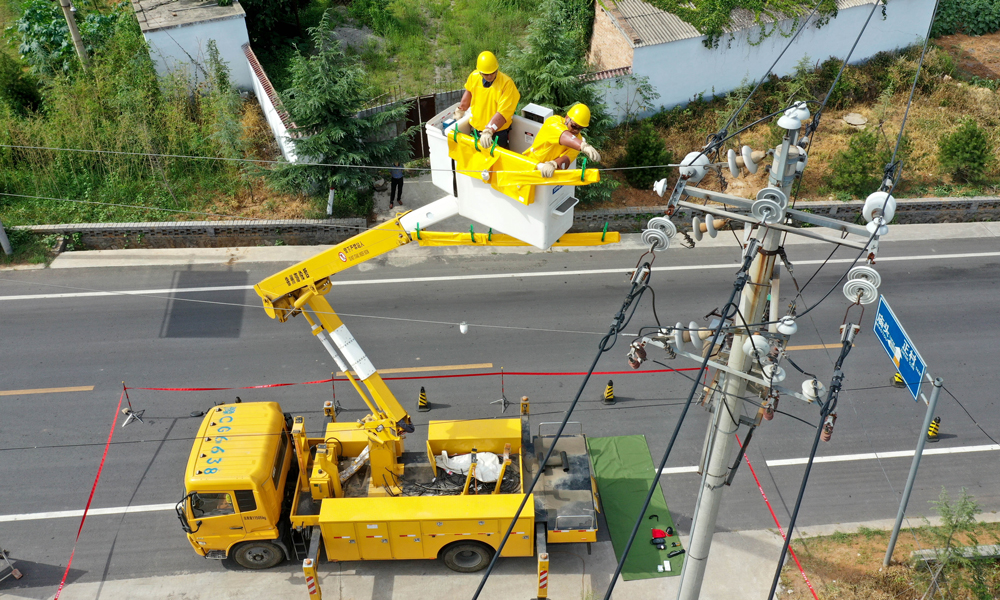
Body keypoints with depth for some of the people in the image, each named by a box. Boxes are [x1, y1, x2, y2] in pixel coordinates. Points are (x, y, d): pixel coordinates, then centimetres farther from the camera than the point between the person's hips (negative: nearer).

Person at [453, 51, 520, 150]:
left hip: (498, 131, -4)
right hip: (477, 128, 5)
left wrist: (489, 131, -38)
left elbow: (503, 112, -29)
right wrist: (460, 110, 24)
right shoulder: (474, 77, -8)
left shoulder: (506, 83, -23)